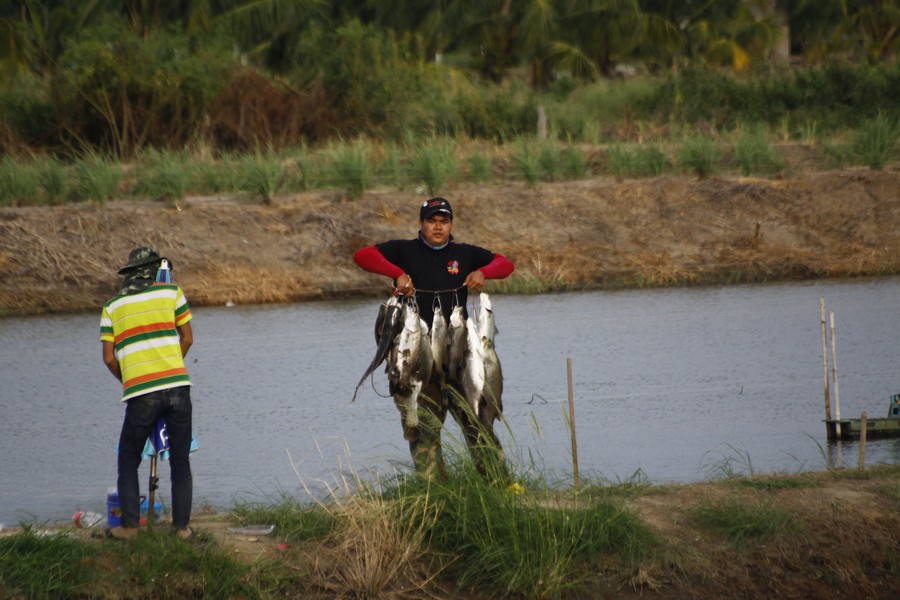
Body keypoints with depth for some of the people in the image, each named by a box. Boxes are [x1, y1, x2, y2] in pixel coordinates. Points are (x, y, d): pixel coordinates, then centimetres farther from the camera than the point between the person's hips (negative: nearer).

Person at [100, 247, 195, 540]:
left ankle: (129, 524, 3)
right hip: (177, 385, 0)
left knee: (128, 461, 13)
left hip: (139, 393, 0)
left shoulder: (113, 306, 9)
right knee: (181, 461, 11)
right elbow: (187, 338, 11)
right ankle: (182, 525, 9)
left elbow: (109, 358, 5)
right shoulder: (171, 292, 7)